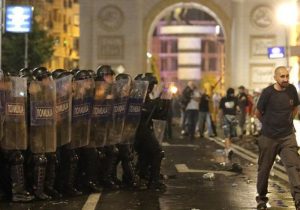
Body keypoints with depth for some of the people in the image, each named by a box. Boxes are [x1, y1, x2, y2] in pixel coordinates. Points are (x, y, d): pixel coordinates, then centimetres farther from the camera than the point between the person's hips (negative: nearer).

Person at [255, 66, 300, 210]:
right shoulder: (268, 92, -14)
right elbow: (258, 113, -1)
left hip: (288, 136, 2)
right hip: (268, 137, -2)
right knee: (264, 169, 11)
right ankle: (261, 198, 30)